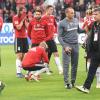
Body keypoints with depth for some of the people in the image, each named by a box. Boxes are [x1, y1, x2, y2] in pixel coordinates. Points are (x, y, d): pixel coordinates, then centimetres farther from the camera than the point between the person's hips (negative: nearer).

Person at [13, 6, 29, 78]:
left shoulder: (24, 17, 11)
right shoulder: (15, 18, -7)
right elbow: (18, 27, -16)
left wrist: (25, 20, -3)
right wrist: (22, 20, -11)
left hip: (24, 37, 7)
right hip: (18, 38, -7)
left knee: (23, 55, 4)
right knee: (19, 55, -10)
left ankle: (20, 71, 8)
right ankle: (18, 72, -11)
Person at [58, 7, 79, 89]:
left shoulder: (76, 20, 8)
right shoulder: (62, 23, -6)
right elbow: (60, 37, -7)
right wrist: (65, 46, -18)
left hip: (75, 45, 5)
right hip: (67, 45, -5)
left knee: (75, 64, 7)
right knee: (66, 64, -8)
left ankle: (73, 81, 16)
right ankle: (67, 83, -7)